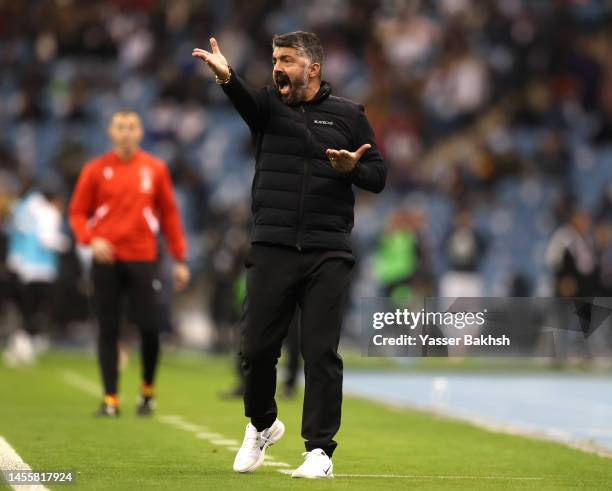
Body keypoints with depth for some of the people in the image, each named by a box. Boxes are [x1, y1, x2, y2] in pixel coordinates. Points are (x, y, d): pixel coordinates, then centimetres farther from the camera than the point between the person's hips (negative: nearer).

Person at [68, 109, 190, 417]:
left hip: (143, 260, 0)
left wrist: (179, 259, 6)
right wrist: (90, 239, -13)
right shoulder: (96, 169, 4)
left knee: (149, 328, -6)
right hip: (106, 259, 0)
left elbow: (169, 215, 9)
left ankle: (148, 389, 17)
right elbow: (78, 212, 6)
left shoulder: (155, 169, 7)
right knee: (108, 330, 0)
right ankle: (110, 399, 5)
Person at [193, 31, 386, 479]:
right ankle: (262, 425, 30)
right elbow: (244, 98, -17)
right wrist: (226, 76, -40)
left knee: (321, 352, -4)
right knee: (257, 347, 3)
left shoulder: (348, 115, 8)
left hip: (327, 254, -1)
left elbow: (378, 177, 9)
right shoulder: (268, 106, 8)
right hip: (272, 248, 1)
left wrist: (353, 168, -14)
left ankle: (320, 451, 2)